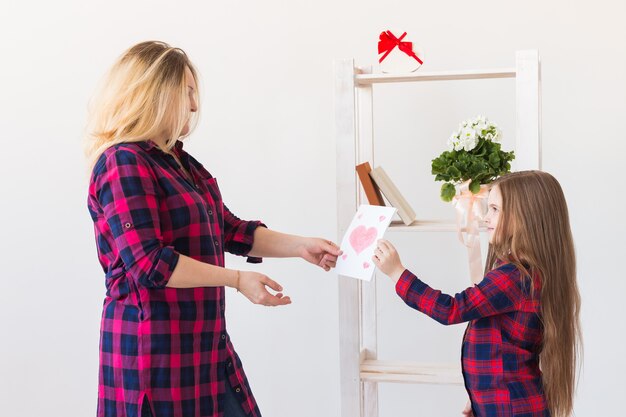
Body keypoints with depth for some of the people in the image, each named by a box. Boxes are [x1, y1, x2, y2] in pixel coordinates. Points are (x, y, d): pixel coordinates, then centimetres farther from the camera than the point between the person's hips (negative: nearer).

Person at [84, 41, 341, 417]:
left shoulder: (180, 162, 15)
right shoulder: (123, 163, -13)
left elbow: (230, 230, 18)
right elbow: (150, 263, -21)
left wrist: (301, 246, 8)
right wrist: (237, 279, -20)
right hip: (155, 346, -9)